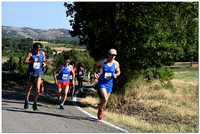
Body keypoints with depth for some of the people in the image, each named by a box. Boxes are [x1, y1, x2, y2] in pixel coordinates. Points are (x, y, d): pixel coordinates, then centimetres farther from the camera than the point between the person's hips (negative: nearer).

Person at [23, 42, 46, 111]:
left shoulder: (43, 53, -1)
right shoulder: (30, 53, -11)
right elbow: (24, 62, -17)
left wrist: (44, 63, -7)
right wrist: (32, 61, -30)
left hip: (38, 73, 1)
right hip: (31, 72, -1)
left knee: (38, 89, -13)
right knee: (29, 88, 13)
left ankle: (35, 104, 0)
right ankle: (26, 101, 38)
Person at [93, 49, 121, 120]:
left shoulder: (116, 63, -5)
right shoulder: (102, 62, -12)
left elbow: (118, 71, 11)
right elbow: (95, 65, 6)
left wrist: (116, 75, -11)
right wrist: (94, 73, -9)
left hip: (109, 83, 4)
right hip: (102, 83, -4)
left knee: (105, 100, 12)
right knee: (105, 98, -21)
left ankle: (100, 113, 37)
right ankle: (100, 110, 7)